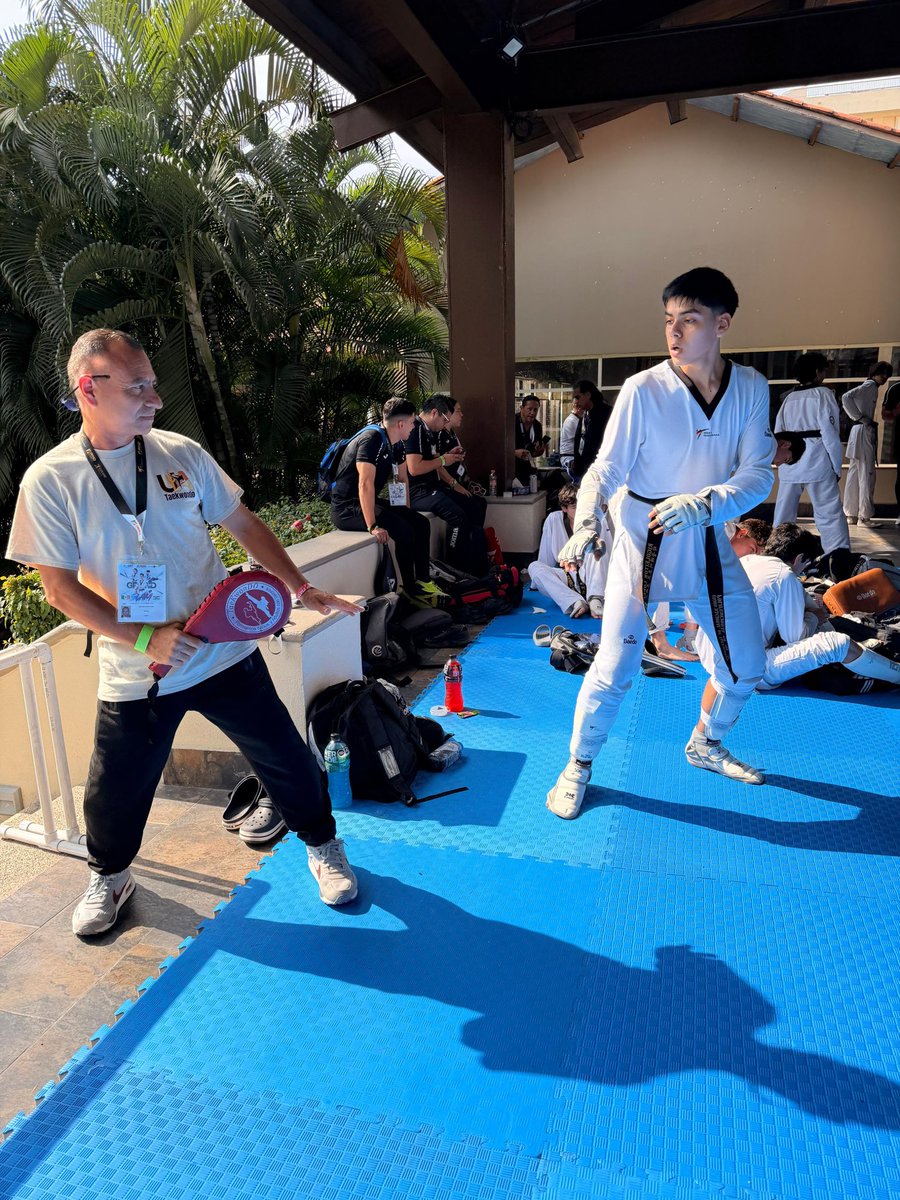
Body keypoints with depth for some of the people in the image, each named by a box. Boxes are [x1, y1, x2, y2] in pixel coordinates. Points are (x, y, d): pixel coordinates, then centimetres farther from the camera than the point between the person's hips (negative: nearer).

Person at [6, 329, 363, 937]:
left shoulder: (182, 453, -2)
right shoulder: (49, 479, -8)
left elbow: (244, 524, 7)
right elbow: (61, 589, -8)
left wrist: (302, 587, -1)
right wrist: (144, 639, -18)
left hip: (225, 652, 1)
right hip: (135, 673, -1)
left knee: (286, 759, 8)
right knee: (116, 791, 12)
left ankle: (323, 847, 35)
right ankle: (110, 877, 45)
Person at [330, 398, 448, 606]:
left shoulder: (396, 444, 8)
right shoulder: (371, 440, -22)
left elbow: (402, 478, 18)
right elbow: (366, 484, -29)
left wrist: (406, 512, 10)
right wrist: (372, 526, -33)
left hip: (370, 503, 10)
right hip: (346, 507, -10)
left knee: (420, 523, -2)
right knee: (403, 529, -25)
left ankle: (423, 581, 2)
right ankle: (411, 590, -10)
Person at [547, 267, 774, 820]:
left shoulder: (751, 388, -4)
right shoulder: (643, 389, -14)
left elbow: (757, 475, -9)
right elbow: (604, 471, -11)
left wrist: (703, 503, -28)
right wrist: (587, 527, -29)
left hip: (710, 543, 4)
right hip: (643, 543, -4)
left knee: (747, 667, 15)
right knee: (613, 674, -4)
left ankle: (706, 744, 43)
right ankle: (579, 765, 21)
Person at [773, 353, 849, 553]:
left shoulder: (788, 398, 12)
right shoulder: (823, 394, -1)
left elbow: (778, 433, 11)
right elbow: (830, 433, -6)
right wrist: (836, 466, -1)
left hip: (790, 464, 5)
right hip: (817, 462, -5)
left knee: (784, 512, 14)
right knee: (830, 513, -4)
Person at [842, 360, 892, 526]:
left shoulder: (871, 387, 20)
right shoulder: (870, 385, -8)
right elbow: (846, 397, -22)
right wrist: (862, 419, -18)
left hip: (859, 433, 10)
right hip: (864, 432, -10)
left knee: (854, 474, 8)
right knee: (866, 475, -8)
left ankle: (852, 514, 11)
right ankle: (864, 516, -6)